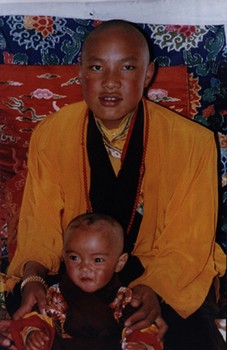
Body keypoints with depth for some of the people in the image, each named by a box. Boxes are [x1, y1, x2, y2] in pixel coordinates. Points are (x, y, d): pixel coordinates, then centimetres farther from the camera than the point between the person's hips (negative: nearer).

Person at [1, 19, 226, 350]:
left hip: (163, 271, -2)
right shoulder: (50, 135, -10)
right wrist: (33, 276, -25)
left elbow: (187, 242, -12)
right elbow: (41, 224, -3)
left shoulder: (192, 142, -17)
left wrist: (154, 288, -32)